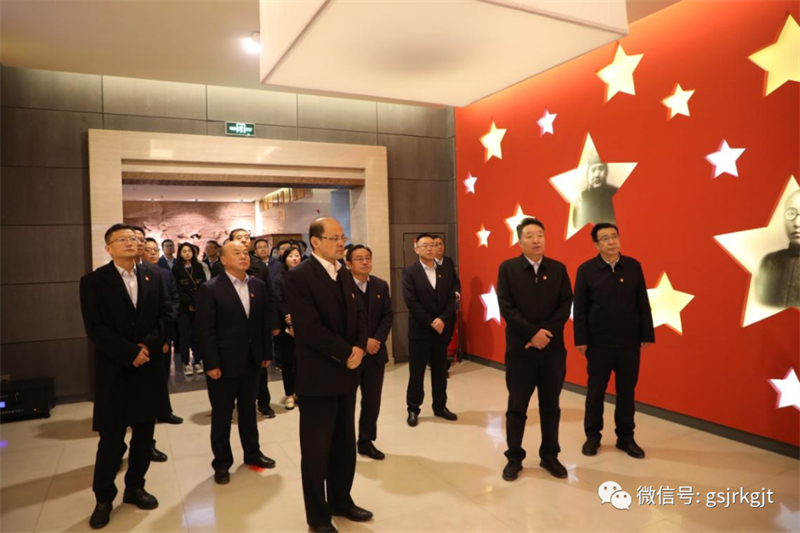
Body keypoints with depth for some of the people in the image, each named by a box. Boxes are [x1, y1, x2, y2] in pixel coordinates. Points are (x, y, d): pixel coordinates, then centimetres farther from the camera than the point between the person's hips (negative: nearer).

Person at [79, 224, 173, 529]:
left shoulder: (153, 278, 7)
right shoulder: (93, 281, -4)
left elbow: (166, 315, 2)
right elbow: (95, 329, -11)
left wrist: (148, 346, -13)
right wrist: (130, 354, -16)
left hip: (149, 368, 4)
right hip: (114, 371, -3)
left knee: (143, 434, 12)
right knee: (111, 439, 4)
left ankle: (134, 487, 30)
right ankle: (104, 498, 22)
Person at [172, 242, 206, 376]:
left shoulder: (198, 267, 11)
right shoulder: (176, 269, 2)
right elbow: (177, 290, -4)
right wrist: (189, 303, -11)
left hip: (199, 307, 2)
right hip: (184, 307, -2)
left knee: (197, 334, 2)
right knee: (185, 335, -1)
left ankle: (198, 361, 10)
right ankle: (186, 363, 7)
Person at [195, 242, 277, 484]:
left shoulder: (259, 286, 4)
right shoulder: (210, 289, -11)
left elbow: (265, 321, 8)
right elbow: (205, 330, -14)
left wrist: (267, 353, 7)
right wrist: (211, 364, -17)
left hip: (251, 360, 5)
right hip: (224, 362, -4)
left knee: (248, 409, 19)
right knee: (221, 414, 9)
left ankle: (252, 453, 35)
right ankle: (222, 462, 25)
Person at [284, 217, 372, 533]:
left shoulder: (345, 275, 10)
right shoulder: (299, 276, -15)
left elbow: (359, 315, 11)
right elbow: (309, 328, -22)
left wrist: (359, 348, -7)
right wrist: (346, 353, -16)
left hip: (346, 374, 7)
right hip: (318, 377, -7)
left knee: (345, 445, 18)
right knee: (316, 449, 7)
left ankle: (341, 501, 36)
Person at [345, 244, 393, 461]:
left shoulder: (381, 285, 7)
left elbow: (388, 316, 5)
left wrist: (377, 340, -10)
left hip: (376, 351, 4)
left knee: (372, 400, 10)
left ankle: (366, 441, 25)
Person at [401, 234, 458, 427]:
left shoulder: (445, 273, 9)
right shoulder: (409, 272, -4)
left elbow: (451, 299, 3)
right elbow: (411, 302, -12)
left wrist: (443, 320, -13)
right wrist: (431, 322, -15)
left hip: (441, 329, 4)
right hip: (419, 331, -4)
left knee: (440, 371, 11)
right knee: (416, 372, 4)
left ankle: (440, 406, 25)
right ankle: (413, 410, 16)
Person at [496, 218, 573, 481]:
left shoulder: (558, 268, 5)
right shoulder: (507, 268, -3)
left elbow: (566, 305, 0)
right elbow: (506, 308, -9)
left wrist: (546, 332, -13)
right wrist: (533, 333, -16)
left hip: (553, 350, 2)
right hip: (520, 350, -2)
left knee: (550, 407, 13)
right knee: (517, 408, 7)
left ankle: (550, 456, 28)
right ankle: (514, 458, 22)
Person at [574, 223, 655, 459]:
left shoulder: (633, 266, 1)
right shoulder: (586, 269, -5)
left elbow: (643, 304, 4)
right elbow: (579, 308, -5)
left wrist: (647, 335, 2)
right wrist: (581, 340, -7)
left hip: (629, 342, 2)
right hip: (598, 343, -2)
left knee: (627, 392, 11)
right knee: (596, 392, 10)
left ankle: (626, 438, 26)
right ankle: (592, 436, 25)